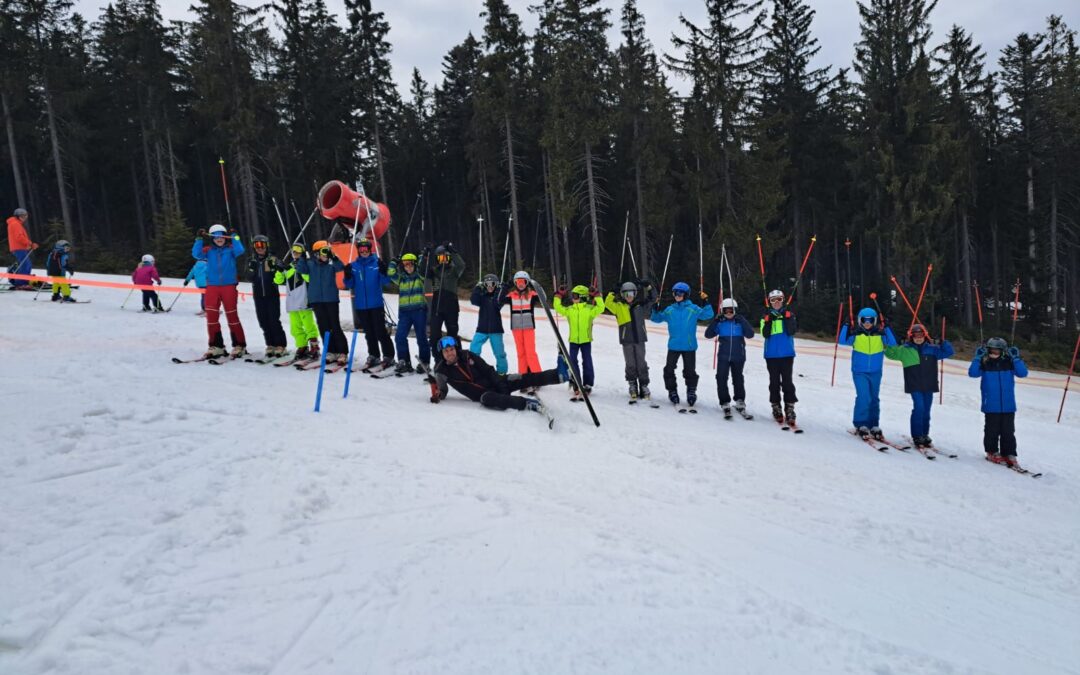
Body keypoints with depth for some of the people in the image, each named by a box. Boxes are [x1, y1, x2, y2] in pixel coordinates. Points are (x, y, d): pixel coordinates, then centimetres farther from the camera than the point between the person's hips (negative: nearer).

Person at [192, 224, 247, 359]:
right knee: (211, 316, -1)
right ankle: (216, 345, 7)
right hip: (212, 286, 2)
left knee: (232, 316, 0)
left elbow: (240, 251, -16)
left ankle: (239, 345, 8)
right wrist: (199, 239, -13)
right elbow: (196, 254, -7)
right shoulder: (208, 250, 7)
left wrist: (235, 237, -15)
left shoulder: (230, 249, 3)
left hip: (229, 286, -2)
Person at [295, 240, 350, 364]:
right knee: (324, 327, 6)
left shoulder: (332, 263, -2)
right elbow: (301, 269, -5)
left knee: (335, 327, -4)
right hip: (316, 300, 3)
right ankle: (330, 352, 13)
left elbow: (340, 267, -20)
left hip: (331, 299, -3)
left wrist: (333, 258, -34)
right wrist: (302, 258, -16)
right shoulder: (311, 264, 5)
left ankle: (342, 352, 2)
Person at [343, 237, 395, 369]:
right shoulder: (354, 265, 6)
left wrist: (383, 271, -24)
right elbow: (349, 285, 7)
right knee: (369, 333, 12)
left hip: (376, 304, -4)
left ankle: (388, 356, 2)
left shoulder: (377, 263, -2)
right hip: (361, 305, 4)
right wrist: (348, 276, -12)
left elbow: (385, 281, -6)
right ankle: (373, 355, 22)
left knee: (380, 331, -5)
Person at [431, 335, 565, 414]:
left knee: (526, 379, -12)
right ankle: (526, 404, -45)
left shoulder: (467, 356, -4)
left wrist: (502, 386, -9)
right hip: (482, 394, -3)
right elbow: (441, 391, 2)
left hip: (494, 382, 3)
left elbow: (488, 371, -1)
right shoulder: (442, 370, -8)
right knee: (487, 399, -40)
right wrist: (437, 394, -23)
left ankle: (562, 375, -12)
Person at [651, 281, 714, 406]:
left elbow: (707, 315, -10)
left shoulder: (693, 309, -3)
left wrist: (706, 303, -23)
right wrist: (655, 310, -7)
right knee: (669, 369, 5)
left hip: (689, 346, -3)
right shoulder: (669, 310, 5)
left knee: (690, 371, 4)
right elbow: (657, 318, 11)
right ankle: (672, 391, 19)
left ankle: (691, 392, 18)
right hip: (673, 346, 3)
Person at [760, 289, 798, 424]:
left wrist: (787, 318, -17)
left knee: (787, 381, -5)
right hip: (771, 354, 1)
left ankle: (790, 408, -2)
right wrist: (768, 321, -18)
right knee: (774, 381, 5)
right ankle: (776, 407, 12)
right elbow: (765, 334, -5)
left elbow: (791, 331, -7)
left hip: (787, 353, -1)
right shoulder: (766, 316, 6)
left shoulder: (789, 313, 6)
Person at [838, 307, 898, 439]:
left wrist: (887, 328, -19)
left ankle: (874, 426, 22)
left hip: (875, 372, 3)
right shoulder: (856, 334, -5)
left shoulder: (880, 334, -2)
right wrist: (846, 326, -22)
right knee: (863, 397, -14)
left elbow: (893, 344, -13)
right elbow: (842, 341, -15)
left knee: (874, 398, 11)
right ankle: (861, 425, -3)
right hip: (859, 371, -3)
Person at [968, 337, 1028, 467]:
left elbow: (1023, 373, -6)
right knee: (992, 430, 6)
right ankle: (992, 452, 19)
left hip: (1008, 406, 2)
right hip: (991, 406, -2)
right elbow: (972, 373, -14)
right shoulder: (984, 363, -2)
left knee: (1008, 431, 6)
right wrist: (978, 358, -17)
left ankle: (1009, 454, 13)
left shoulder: (1009, 363, 3)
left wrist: (1016, 358, -13)